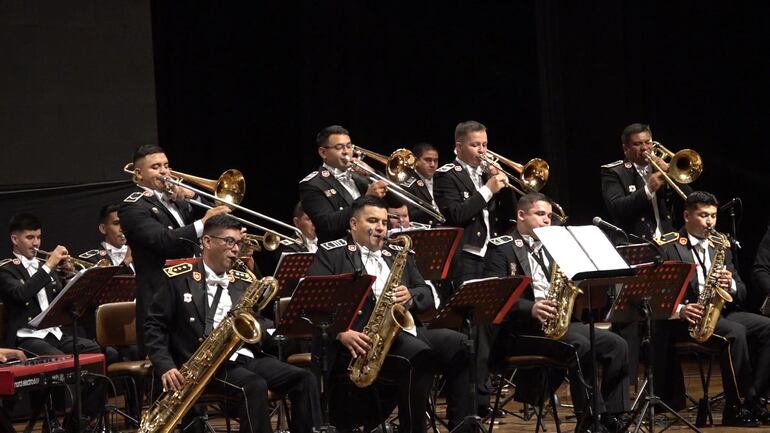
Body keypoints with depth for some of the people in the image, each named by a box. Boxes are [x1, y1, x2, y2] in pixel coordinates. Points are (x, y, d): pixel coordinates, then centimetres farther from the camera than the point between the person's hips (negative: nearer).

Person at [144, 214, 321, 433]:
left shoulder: (244, 282, 17)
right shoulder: (179, 278, 3)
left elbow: (262, 326, 18)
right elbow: (154, 325, 2)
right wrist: (166, 367, -13)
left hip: (245, 357, 6)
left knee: (304, 379, -14)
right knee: (255, 385, -33)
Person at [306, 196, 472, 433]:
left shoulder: (397, 254, 24)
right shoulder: (331, 254, 7)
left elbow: (426, 294, 20)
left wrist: (411, 297, -5)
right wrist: (341, 333, -21)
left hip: (403, 330, 6)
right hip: (361, 341, -6)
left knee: (463, 346, -16)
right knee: (418, 354, -33)